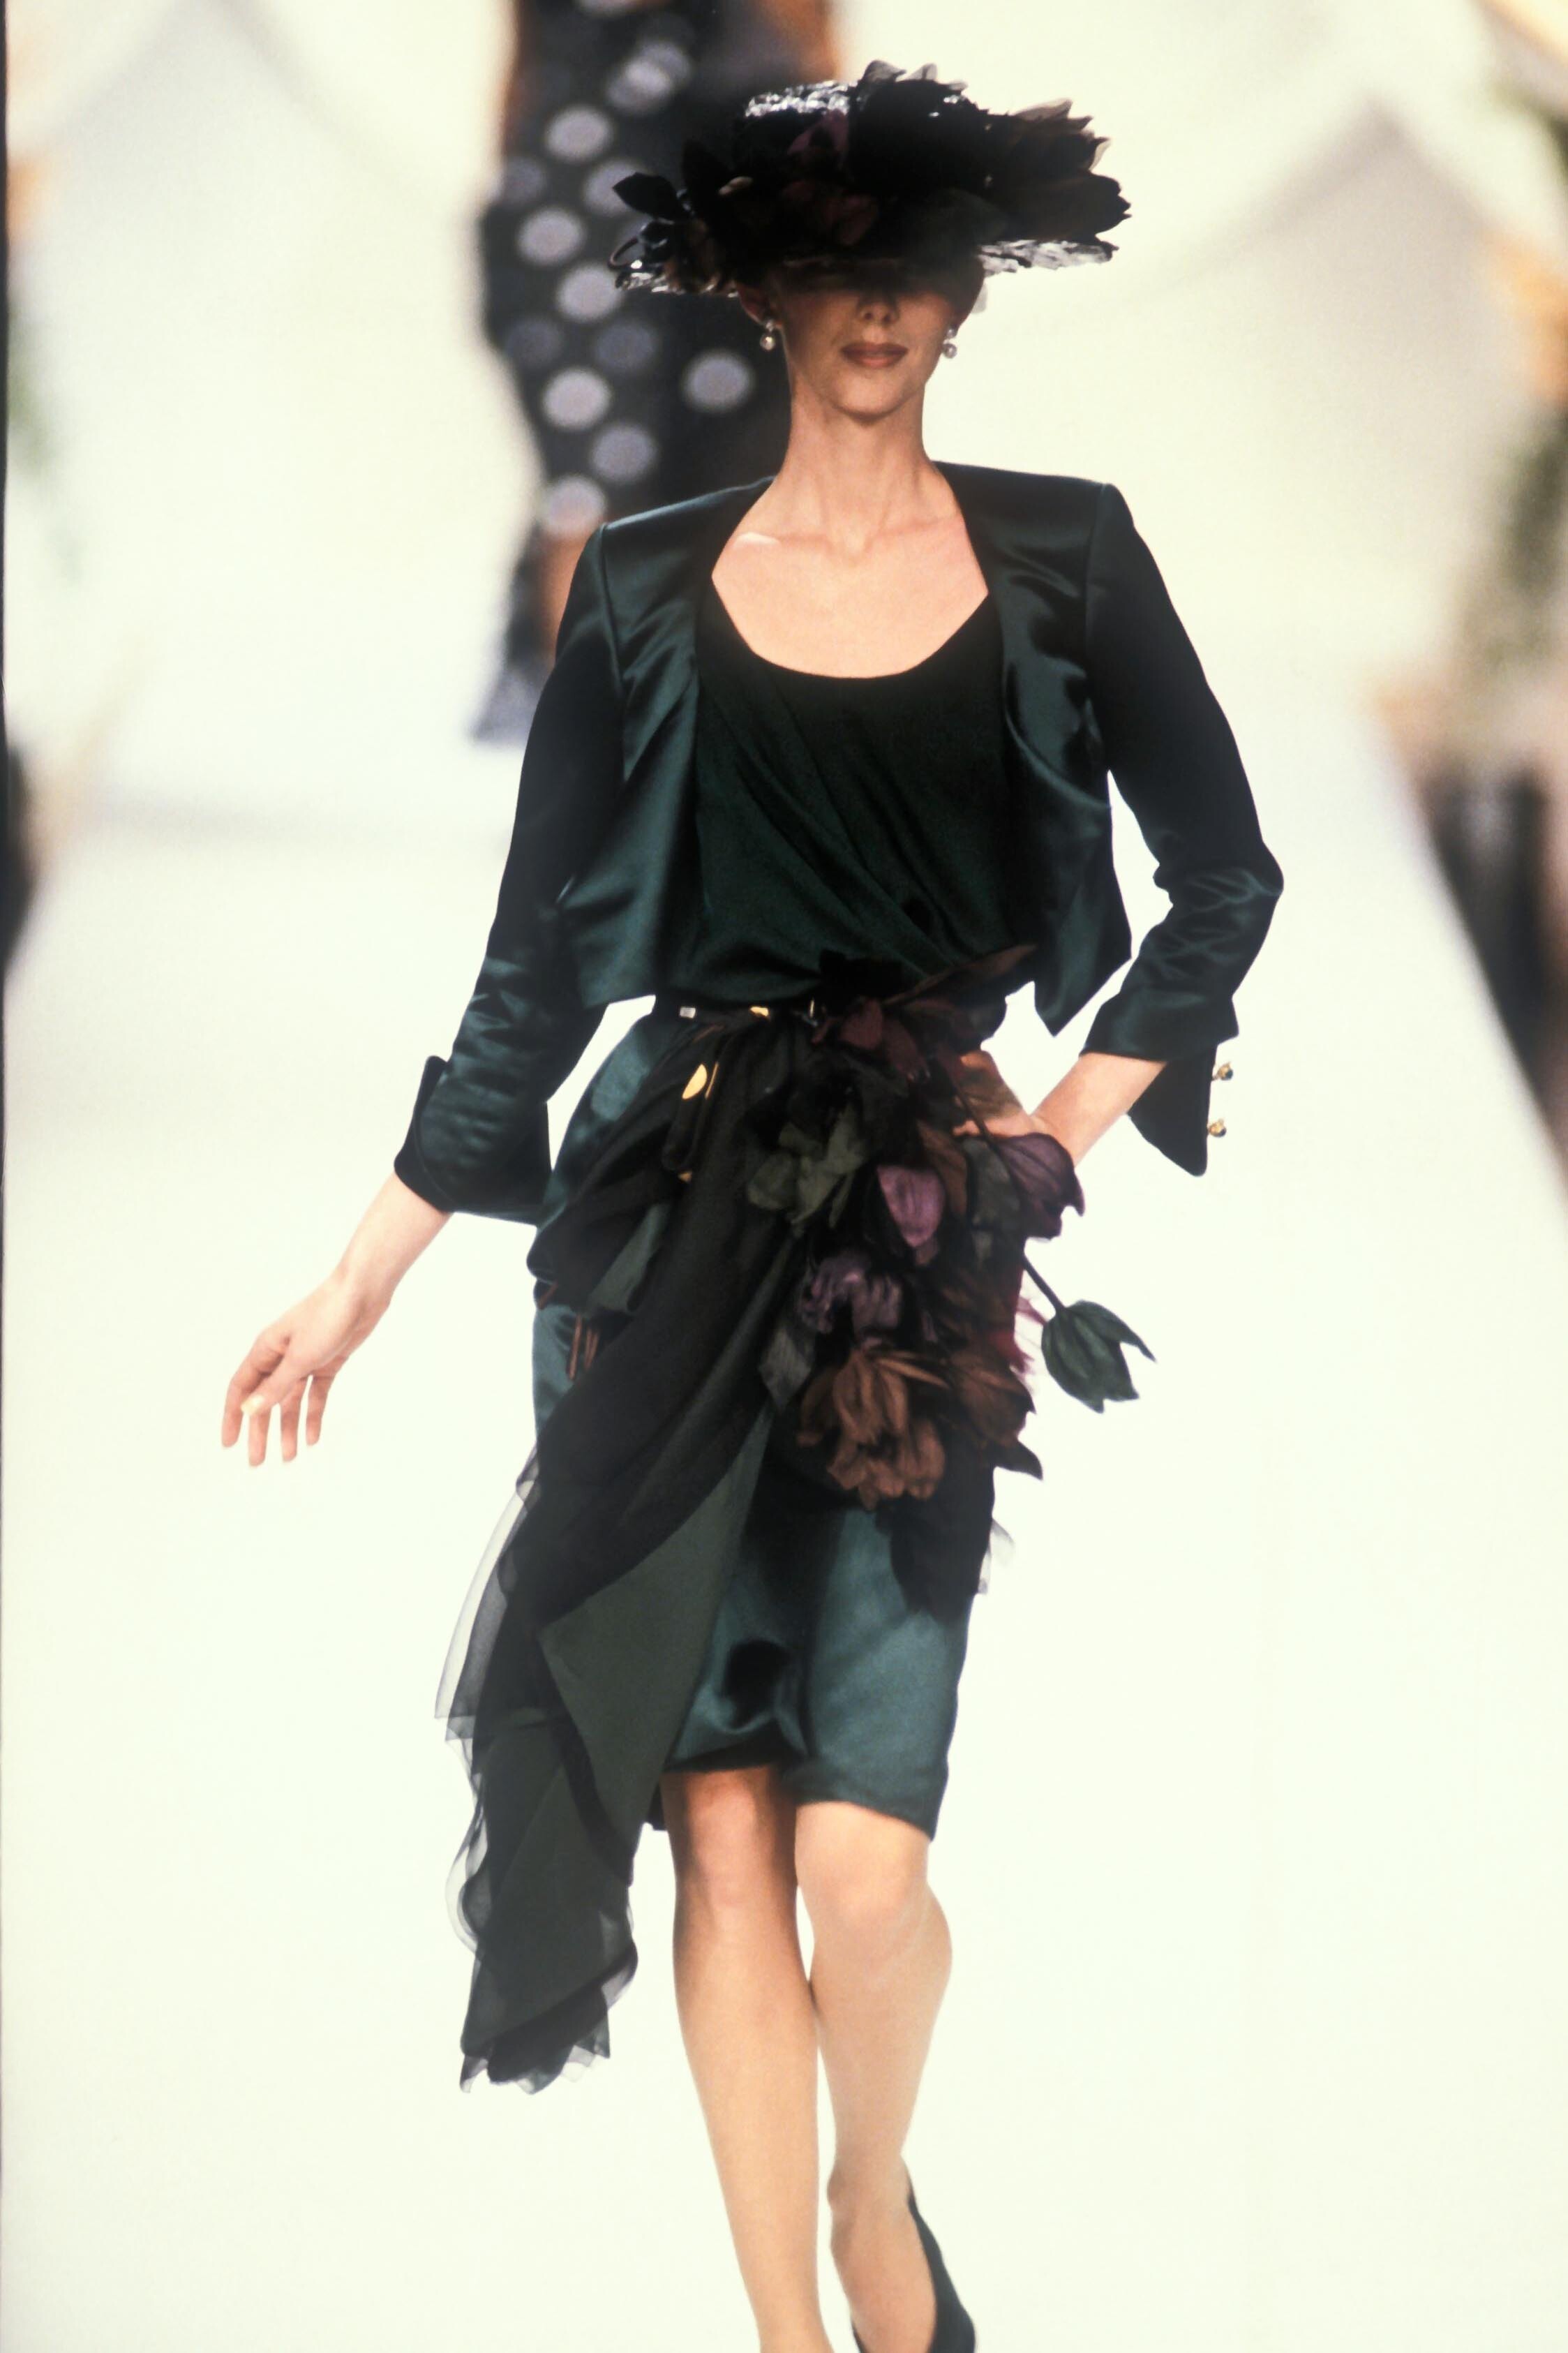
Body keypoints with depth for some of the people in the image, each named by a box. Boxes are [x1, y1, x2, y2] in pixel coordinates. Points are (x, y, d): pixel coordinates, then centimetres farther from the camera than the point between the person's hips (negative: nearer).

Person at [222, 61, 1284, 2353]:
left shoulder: (1064, 557, 7)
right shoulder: (650, 587, 8)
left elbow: (1223, 878, 14)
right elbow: (536, 967, 10)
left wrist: (1066, 1126, 3)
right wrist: (363, 1280, 7)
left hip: (929, 1239, -1)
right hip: (674, 1226, 1)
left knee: (862, 1853, -11)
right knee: (720, 1824, -2)